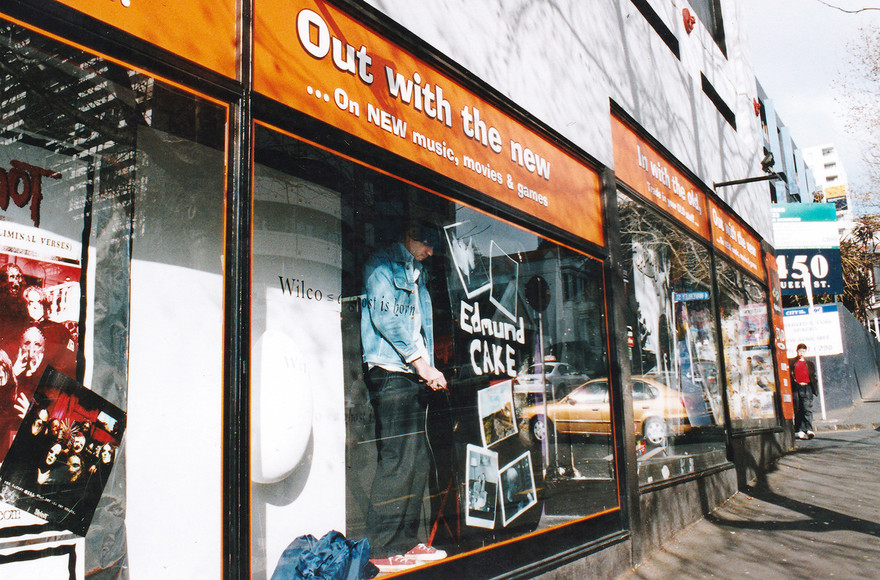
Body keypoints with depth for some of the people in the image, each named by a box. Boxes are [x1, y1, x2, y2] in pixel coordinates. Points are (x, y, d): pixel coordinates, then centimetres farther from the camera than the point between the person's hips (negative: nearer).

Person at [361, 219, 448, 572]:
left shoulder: (416, 274, 25)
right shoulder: (383, 265, -1)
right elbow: (385, 316, -12)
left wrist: (428, 368, 8)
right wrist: (420, 362, -14)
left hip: (413, 375, 9)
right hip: (390, 372, -9)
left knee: (418, 460, 8)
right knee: (397, 460, -11)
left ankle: (406, 541, 17)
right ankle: (383, 550, -4)